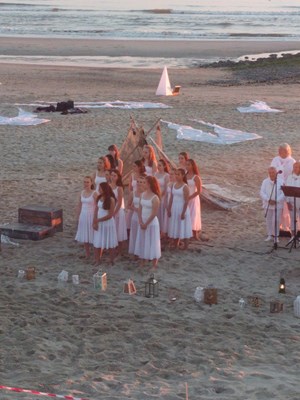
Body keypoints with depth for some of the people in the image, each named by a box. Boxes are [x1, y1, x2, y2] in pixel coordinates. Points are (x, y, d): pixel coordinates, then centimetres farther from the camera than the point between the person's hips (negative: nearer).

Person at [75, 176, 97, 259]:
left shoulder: (94, 193, -11)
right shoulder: (82, 193, 5)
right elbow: (79, 206, 11)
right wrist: (78, 217, 9)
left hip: (91, 216, -6)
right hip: (83, 216, 6)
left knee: (92, 236, -3)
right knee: (84, 236, 12)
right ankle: (87, 254, 24)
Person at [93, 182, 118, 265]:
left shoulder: (111, 200, -15)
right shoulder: (99, 198, 3)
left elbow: (110, 215, -15)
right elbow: (96, 211, 3)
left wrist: (98, 220, -12)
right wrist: (95, 222, -10)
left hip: (108, 223, -5)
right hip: (99, 223, 5)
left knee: (110, 243, 6)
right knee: (97, 243, 7)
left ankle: (112, 262, 17)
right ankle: (97, 261, 14)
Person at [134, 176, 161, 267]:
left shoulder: (155, 198, -16)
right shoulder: (142, 194, 3)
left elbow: (154, 214, -16)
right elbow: (140, 209, 4)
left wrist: (146, 224, -12)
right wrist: (140, 222, -6)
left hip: (151, 223, -6)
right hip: (142, 222, 6)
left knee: (152, 243, 0)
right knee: (141, 242, 11)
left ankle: (154, 265, 8)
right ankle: (141, 263, 22)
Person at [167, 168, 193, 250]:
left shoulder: (185, 187, -13)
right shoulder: (173, 185, 5)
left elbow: (186, 201, -15)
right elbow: (171, 198, 9)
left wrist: (183, 212, -18)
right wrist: (169, 209, 5)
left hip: (182, 208, -6)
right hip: (174, 209, 6)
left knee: (183, 228, 0)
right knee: (174, 228, 12)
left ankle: (185, 247, 9)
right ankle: (175, 246, 24)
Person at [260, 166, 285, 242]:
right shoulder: (265, 182, 2)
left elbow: (283, 194, -10)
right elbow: (262, 193, -3)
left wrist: (276, 201, -19)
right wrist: (269, 200, -17)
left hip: (278, 205, -3)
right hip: (267, 204, 3)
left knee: (276, 220, -6)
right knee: (268, 220, 8)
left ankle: (276, 236, 7)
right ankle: (270, 235, 20)